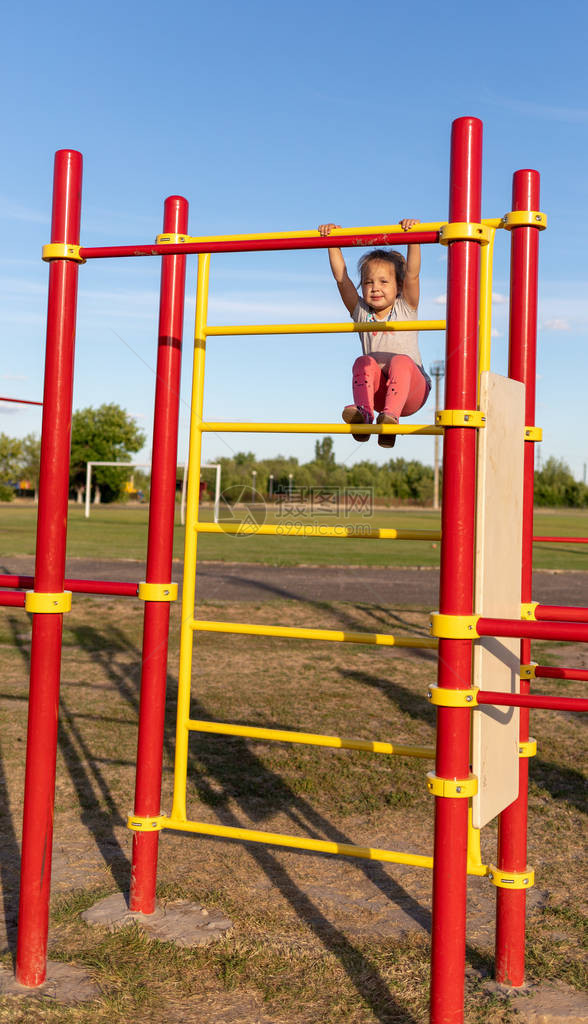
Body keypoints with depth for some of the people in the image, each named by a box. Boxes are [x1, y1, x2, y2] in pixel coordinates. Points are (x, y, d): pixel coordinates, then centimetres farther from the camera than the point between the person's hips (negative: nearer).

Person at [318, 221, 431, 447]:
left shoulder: (405, 308, 7)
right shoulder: (361, 312, 13)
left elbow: (412, 274, -7)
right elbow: (341, 278, 6)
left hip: (411, 392, -2)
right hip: (377, 391, 2)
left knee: (401, 362, -32)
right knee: (364, 362, -25)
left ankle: (391, 415, -50)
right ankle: (363, 412, -45)